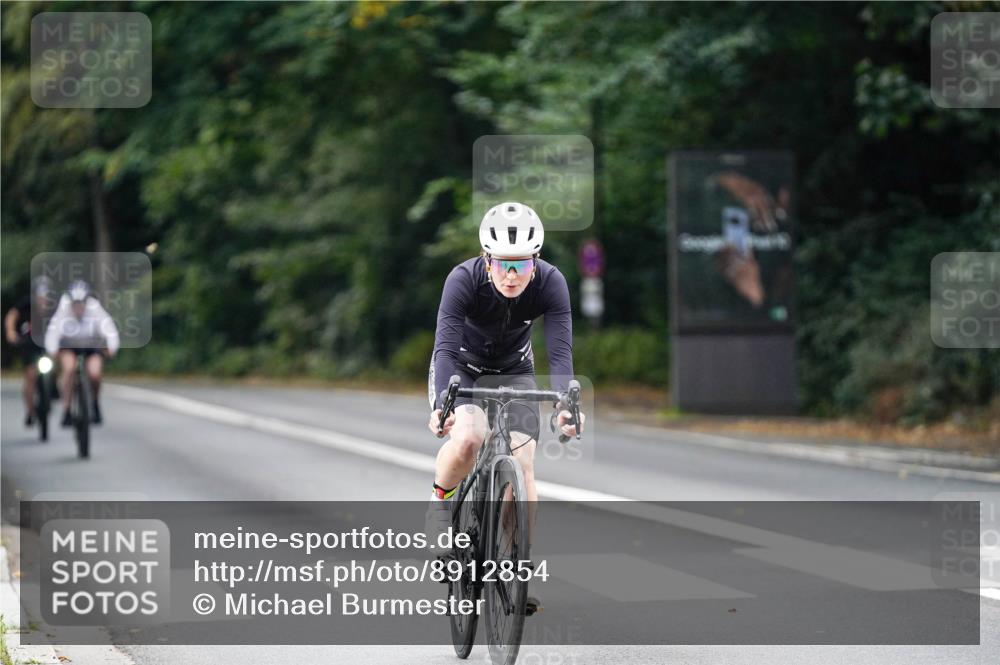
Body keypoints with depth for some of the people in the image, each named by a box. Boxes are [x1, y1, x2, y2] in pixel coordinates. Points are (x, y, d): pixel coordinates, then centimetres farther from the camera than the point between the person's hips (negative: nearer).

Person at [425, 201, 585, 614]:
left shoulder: (550, 283, -27)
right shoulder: (464, 279, -32)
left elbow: (560, 351, -33)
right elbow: (446, 347, -39)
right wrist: (442, 404, -55)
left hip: (514, 371, 2)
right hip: (461, 368, -2)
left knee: (522, 464, -12)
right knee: (467, 438, -31)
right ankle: (440, 505, -2)